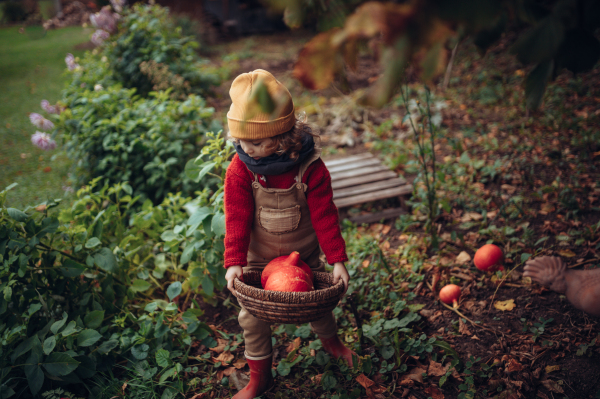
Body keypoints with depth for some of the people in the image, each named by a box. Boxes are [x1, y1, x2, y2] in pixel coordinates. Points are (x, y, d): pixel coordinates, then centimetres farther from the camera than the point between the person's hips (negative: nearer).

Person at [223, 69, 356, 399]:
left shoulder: (310, 167, -22)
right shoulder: (240, 169, -19)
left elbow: (324, 215, -17)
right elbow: (237, 219, -16)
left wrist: (337, 260, -18)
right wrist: (234, 262, -24)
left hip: (305, 254, 0)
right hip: (259, 258, 1)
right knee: (252, 315, 4)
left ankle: (330, 340, 51)